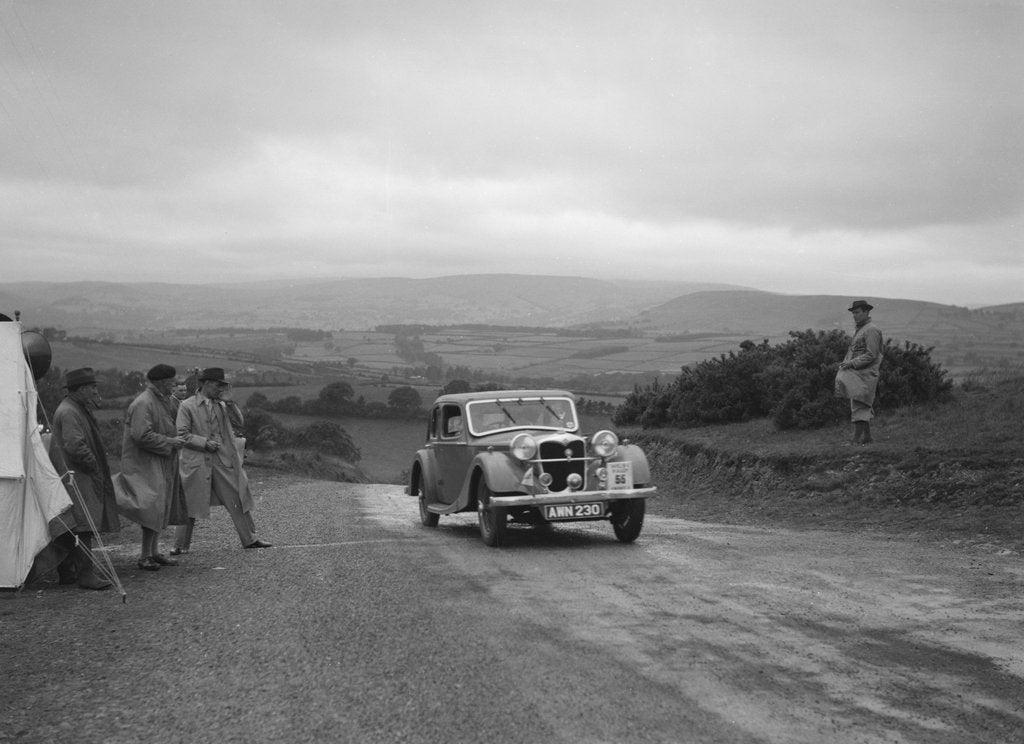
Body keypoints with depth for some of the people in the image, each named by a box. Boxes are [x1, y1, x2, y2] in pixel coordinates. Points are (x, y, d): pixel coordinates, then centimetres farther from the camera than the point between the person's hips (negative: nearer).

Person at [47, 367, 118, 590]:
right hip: (73, 478, -11)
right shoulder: (68, 412, -16)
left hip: (80, 478, 11)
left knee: (69, 528, 12)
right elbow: (75, 446, -24)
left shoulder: (78, 409, 19)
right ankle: (86, 574, -17)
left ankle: (66, 572, 17)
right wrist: (94, 467, -13)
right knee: (82, 525, -14)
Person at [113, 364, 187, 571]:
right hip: (146, 464, -10)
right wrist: (169, 442, -18)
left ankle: (154, 552, 21)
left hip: (162, 464, 10)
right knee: (154, 507, -12)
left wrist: (174, 440, 11)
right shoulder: (143, 403, -17)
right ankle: (145, 556, -5)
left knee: (160, 508, 13)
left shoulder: (163, 401, 14)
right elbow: (141, 435, -25)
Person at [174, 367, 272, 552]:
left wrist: (229, 401, -2)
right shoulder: (187, 406, -3)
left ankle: (249, 539, 15)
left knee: (238, 501, 6)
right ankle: (181, 545, 10)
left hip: (224, 463, 5)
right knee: (189, 504, -1)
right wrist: (205, 442, -15)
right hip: (197, 464, -5)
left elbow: (238, 424, 7)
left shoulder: (222, 405, 13)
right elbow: (182, 434, -6)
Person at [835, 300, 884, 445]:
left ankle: (857, 440, -16)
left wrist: (852, 363, -19)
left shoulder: (871, 330, -11)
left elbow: (871, 355, -18)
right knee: (864, 408, 11)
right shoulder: (859, 330, 19)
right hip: (856, 375, 10)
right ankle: (866, 438, 16)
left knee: (859, 408, -13)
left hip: (864, 376, -10)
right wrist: (845, 363, 8)